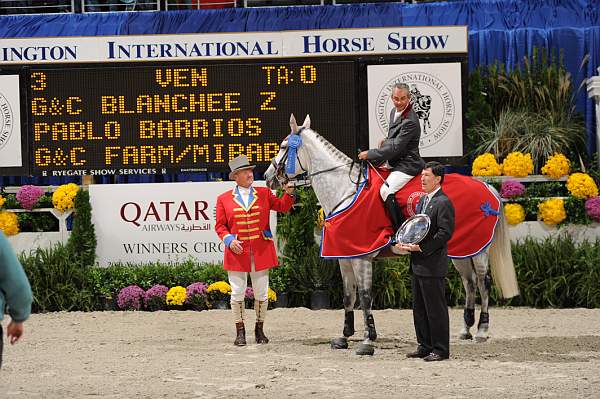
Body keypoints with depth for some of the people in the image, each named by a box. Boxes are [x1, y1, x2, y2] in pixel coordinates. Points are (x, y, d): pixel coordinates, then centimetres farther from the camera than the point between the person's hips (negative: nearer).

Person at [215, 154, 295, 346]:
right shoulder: (224, 199, 3)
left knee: (261, 293, 6)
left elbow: (282, 206, 5)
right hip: (237, 252, -2)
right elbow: (220, 225, 3)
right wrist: (229, 240, -13)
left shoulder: (264, 193, 9)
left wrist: (289, 194, -14)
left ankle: (260, 329, 20)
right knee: (237, 293, 0)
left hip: (261, 251, 2)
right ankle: (240, 332, 11)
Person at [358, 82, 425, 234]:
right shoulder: (395, 112, 10)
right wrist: (386, 141, 3)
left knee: (386, 191, -27)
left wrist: (370, 154, -18)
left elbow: (396, 148, -24)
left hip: (407, 165, -11)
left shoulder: (410, 121, -22)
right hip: (396, 163, 11)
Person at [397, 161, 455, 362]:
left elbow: (445, 233, -20)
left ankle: (441, 349, 3)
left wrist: (422, 247, -21)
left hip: (432, 265, -10)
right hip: (417, 264, 10)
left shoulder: (443, 203, -13)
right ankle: (425, 346, 23)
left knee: (436, 309, -3)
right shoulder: (423, 200, 16)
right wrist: (406, 243, 4)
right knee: (419, 308, 14)